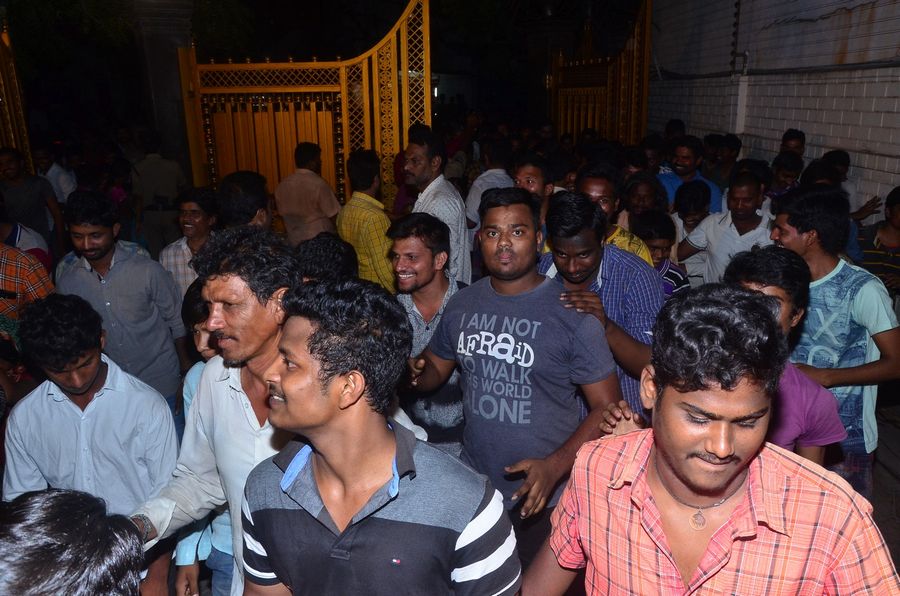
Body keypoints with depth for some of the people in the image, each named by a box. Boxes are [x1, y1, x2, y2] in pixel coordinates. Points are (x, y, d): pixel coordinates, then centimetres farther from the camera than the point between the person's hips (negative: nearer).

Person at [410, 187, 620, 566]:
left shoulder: (572, 313, -15)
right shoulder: (462, 304, -1)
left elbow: (606, 406, -12)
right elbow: (435, 369, 12)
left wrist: (555, 466, -24)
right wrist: (414, 373, -12)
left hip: (540, 504, -4)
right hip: (472, 489, 4)